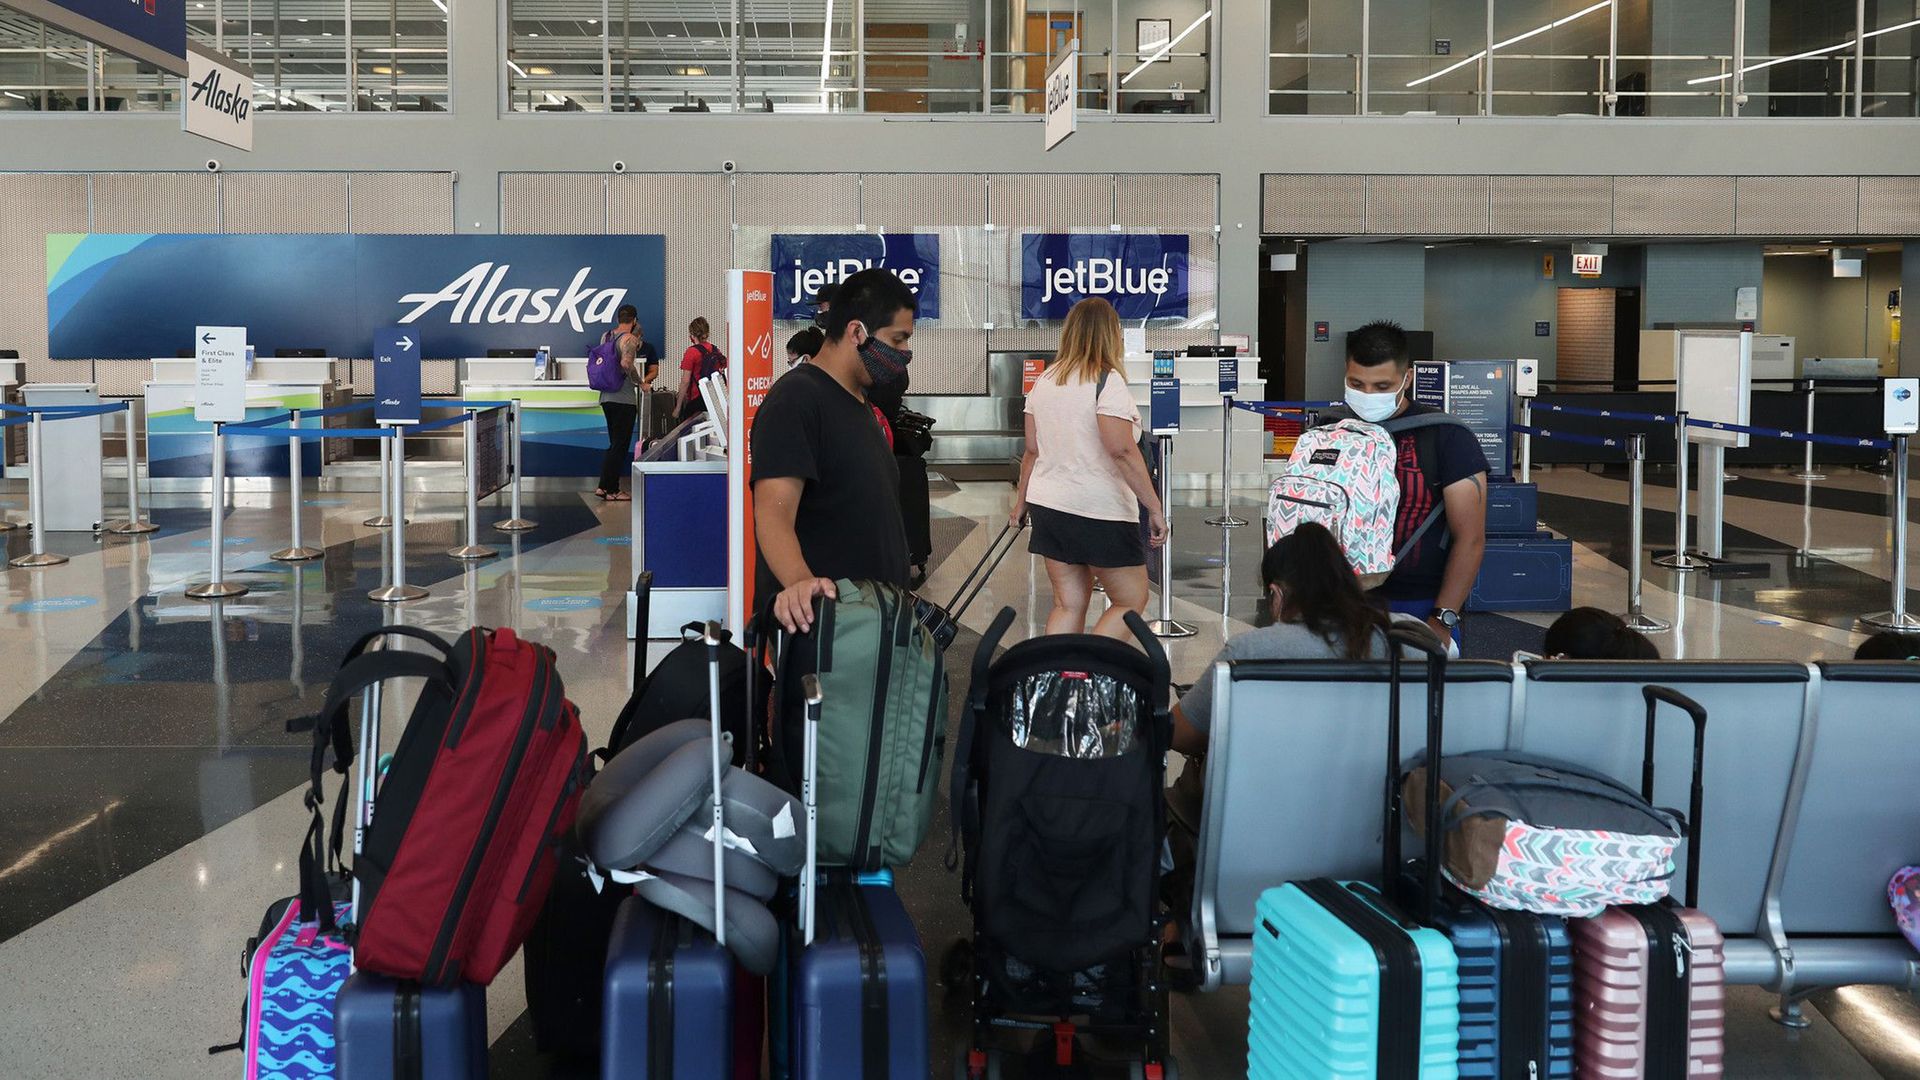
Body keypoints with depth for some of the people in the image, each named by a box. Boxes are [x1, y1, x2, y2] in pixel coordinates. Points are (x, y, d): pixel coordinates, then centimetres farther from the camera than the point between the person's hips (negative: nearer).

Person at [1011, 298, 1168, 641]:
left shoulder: (1045, 381, 8)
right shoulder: (1107, 381, -13)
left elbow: (1033, 449, 12)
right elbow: (1122, 450, -20)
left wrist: (1022, 500, 24)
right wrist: (1155, 508, -18)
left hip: (1048, 504, 7)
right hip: (1101, 511, -7)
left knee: (1068, 603, 11)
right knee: (1131, 602, 5)